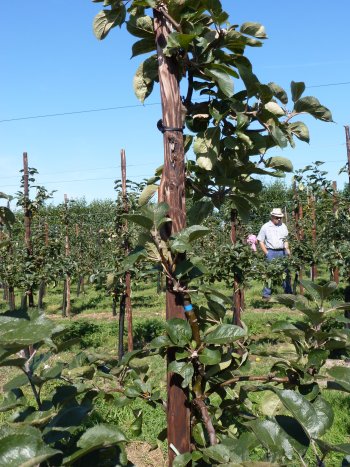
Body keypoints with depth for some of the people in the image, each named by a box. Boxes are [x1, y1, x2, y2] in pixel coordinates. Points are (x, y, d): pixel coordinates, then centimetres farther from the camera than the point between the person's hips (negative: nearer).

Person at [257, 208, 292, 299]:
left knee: (286, 272, 7)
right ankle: (266, 294, 3)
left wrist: (287, 249, 4)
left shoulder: (283, 226, 12)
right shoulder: (265, 227, -1)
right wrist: (266, 252, -9)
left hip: (282, 252, 4)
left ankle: (288, 292, 18)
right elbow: (260, 241, -1)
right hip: (271, 252, -4)